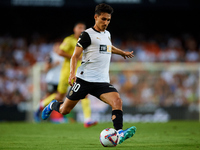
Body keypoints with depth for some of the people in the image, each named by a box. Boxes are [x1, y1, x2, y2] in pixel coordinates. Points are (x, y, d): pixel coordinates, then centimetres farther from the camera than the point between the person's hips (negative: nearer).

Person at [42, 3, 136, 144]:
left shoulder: (107, 34, 16)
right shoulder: (87, 34, -5)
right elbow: (75, 56, -8)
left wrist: (123, 53, 55)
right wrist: (72, 73, -23)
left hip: (102, 81, 5)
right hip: (84, 79, -5)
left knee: (117, 101, -22)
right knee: (64, 110, 4)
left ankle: (119, 133, -31)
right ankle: (53, 105, 38)